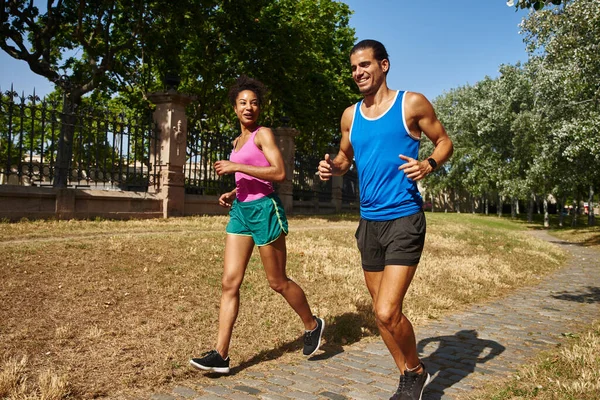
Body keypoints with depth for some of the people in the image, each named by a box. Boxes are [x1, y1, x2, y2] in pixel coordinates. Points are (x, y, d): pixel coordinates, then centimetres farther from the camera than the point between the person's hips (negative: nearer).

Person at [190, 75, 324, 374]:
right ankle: (221, 355, 4)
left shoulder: (263, 134, -5)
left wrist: (236, 167, -18)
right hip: (241, 211, 7)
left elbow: (279, 173, -18)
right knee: (230, 282, 0)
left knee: (278, 282, 5)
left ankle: (312, 325, 29)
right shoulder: (237, 141, 18)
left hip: (264, 210, -7)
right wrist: (232, 193, 11)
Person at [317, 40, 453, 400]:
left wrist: (429, 165, -16)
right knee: (381, 312, 13)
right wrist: (333, 167, -2)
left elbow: (445, 141, 5)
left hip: (404, 219, -6)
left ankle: (416, 371, 17)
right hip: (369, 221, 6)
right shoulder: (351, 115, 11)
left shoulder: (412, 103, -3)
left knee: (387, 312, -13)